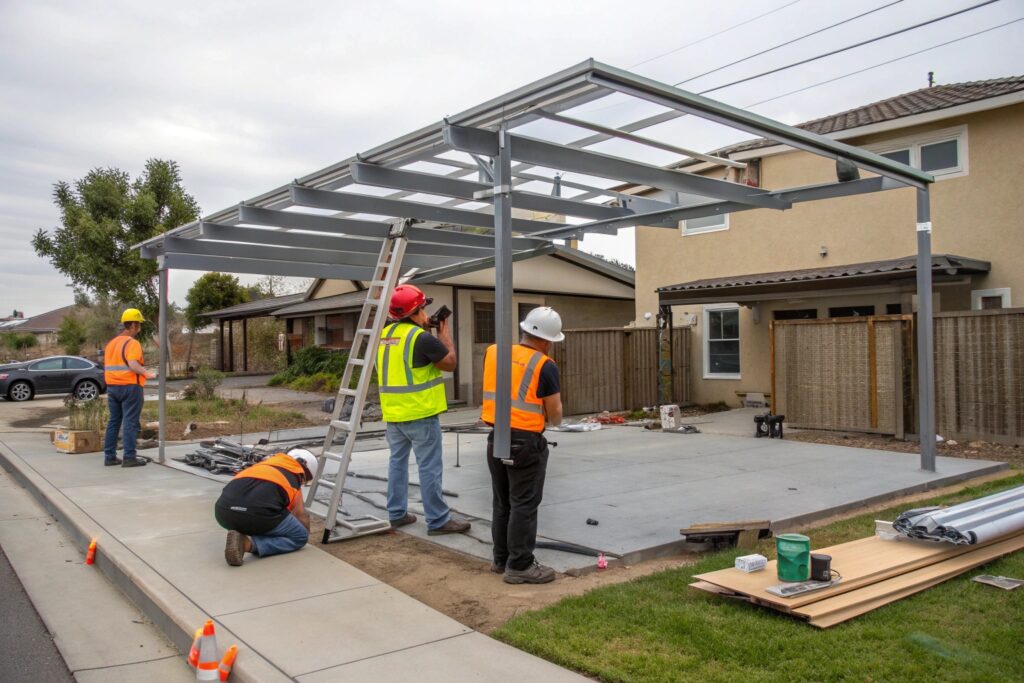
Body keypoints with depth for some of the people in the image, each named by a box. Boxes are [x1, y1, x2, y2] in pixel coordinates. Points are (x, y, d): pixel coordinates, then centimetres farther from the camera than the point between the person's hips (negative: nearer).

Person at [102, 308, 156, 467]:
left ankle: (109, 456, 15)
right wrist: (147, 374, -14)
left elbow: (107, 367, 18)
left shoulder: (110, 343, 15)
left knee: (113, 421, 12)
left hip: (112, 387, 8)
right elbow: (133, 364, -26)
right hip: (130, 387, -8)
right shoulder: (132, 343, -12)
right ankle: (129, 457, -4)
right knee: (130, 422, -4)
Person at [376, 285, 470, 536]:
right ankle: (438, 520, 4)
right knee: (430, 468, -1)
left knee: (397, 462, 16)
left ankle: (396, 514, 23)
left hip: (393, 413, 8)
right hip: (420, 414, -8)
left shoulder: (385, 334, 6)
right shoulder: (421, 337, -17)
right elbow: (449, 363, -8)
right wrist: (445, 335, 5)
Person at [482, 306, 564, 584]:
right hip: (526, 442, -6)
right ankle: (520, 565, 8)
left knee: (501, 503, 17)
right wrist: (553, 418, 17)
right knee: (524, 505, 3)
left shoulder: (492, 352, 3)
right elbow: (555, 415, -6)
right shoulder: (545, 366, -12)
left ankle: (501, 558, 27)